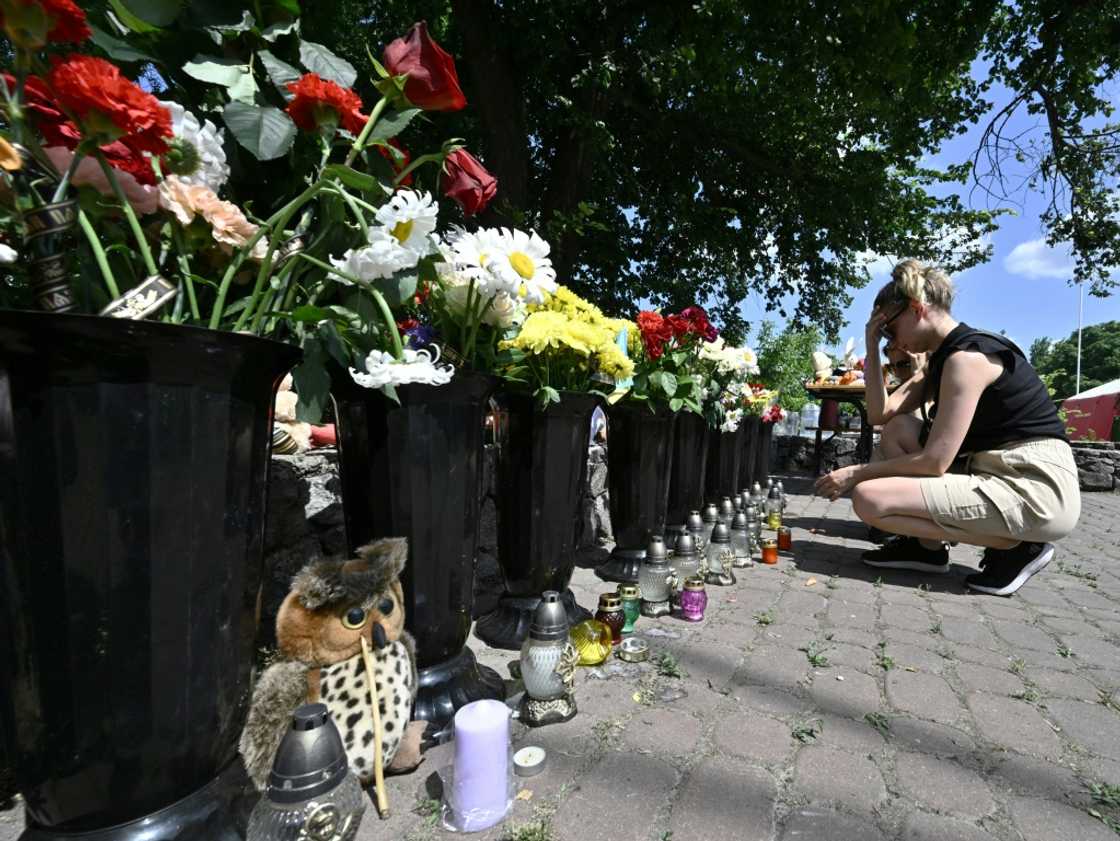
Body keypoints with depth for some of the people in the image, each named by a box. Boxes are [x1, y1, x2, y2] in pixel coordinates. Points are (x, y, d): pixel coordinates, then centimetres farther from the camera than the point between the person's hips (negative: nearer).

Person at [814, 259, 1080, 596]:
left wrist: (856, 473, -11)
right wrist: (871, 347, 4)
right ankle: (927, 546, 11)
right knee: (899, 430, 12)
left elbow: (934, 461, -20)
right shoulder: (944, 356, 13)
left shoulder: (967, 355, -16)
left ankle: (1016, 545, -2)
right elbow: (882, 413, 6)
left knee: (868, 499, -19)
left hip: (1036, 489, -10)